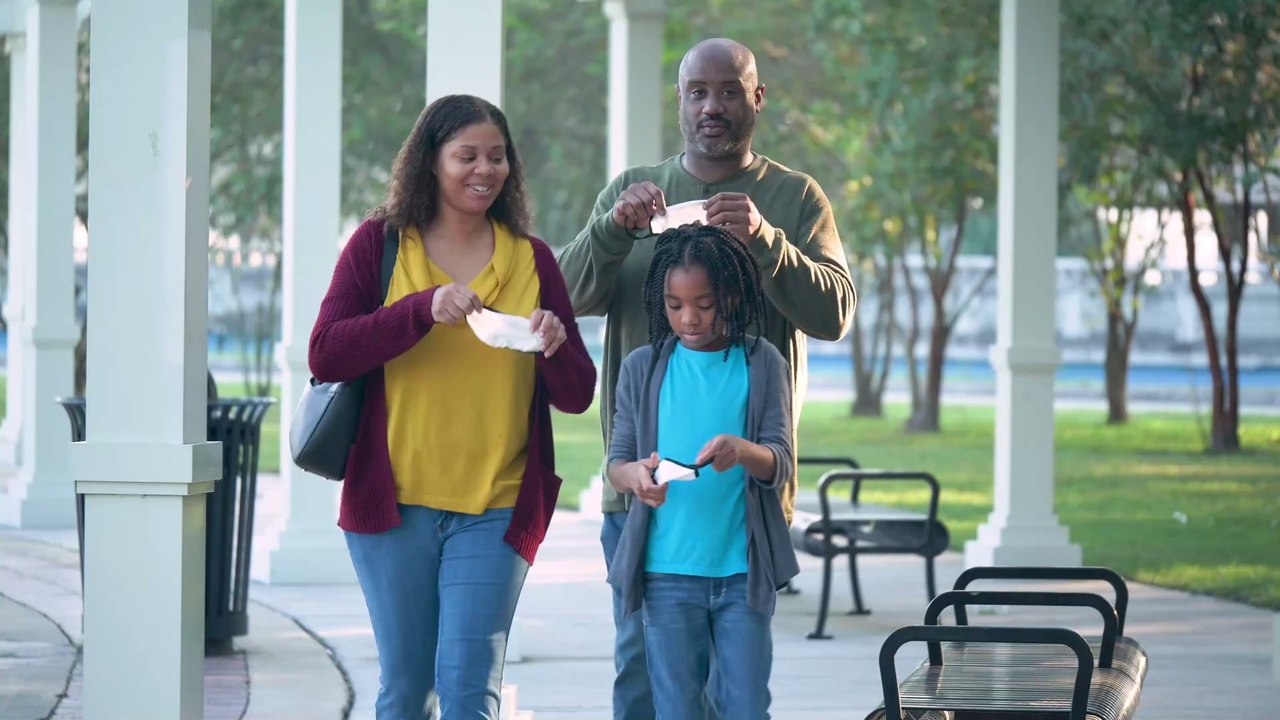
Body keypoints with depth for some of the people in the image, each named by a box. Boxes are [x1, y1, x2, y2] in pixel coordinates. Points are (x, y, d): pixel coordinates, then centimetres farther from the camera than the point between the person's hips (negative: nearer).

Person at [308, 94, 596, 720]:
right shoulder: (380, 244, 4)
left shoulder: (531, 259, 9)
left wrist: (555, 350, -14)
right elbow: (325, 356, -8)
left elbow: (577, 396, 8)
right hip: (393, 501, 0)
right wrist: (423, 308, -19)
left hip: (496, 507, 0)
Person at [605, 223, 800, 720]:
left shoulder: (761, 364, 1)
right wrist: (633, 474, -22)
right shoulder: (642, 368, 4)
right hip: (667, 571, 1)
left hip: (743, 571, -1)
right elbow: (615, 462, 3)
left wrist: (743, 451, -27)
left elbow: (781, 464, -4)